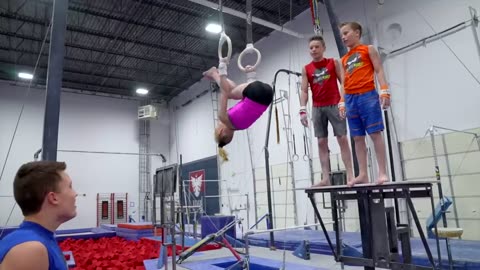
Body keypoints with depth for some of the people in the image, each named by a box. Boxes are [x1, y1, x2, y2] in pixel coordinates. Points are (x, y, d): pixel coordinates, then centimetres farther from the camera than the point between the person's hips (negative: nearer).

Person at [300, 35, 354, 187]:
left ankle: (350, 175, -2)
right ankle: (325, 178, 0)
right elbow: (304, 91, 5)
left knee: (342, 139, -5)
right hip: (317, 108, 2)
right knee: (322, 142, 0)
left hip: (334, 105, -2)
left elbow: (343, 82, 2)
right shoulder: (306, 69, 10)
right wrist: (303, 110, -7)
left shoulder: (334, 63, 7)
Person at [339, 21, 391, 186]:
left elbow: (379, 70, 0)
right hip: (351, 99, 5)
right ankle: (362, 174, 5)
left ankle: (382, 172, -3)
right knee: (358, 138, 2)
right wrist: (342, 103, 9)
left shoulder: (369, 50, 9)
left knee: (375, 133, -6)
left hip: (368, 95, -5)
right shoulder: (344, 59, 20)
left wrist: (384, 91, -12)